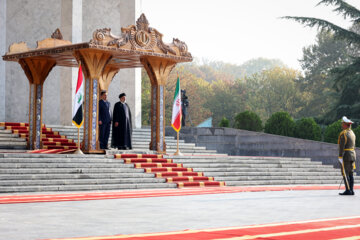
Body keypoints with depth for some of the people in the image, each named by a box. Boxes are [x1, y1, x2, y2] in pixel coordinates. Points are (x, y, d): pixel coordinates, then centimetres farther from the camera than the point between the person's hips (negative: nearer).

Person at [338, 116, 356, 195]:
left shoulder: (343, 134, -14)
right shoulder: (352, 133, 14)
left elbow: (342, 146, -19)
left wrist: (340, 157, -20)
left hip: (346, 155, -9)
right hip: (353, 155, 9)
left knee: (345, 173, -6)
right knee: (350, 173, 8)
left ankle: (348, 190, -8)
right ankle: (351, 190, 8)